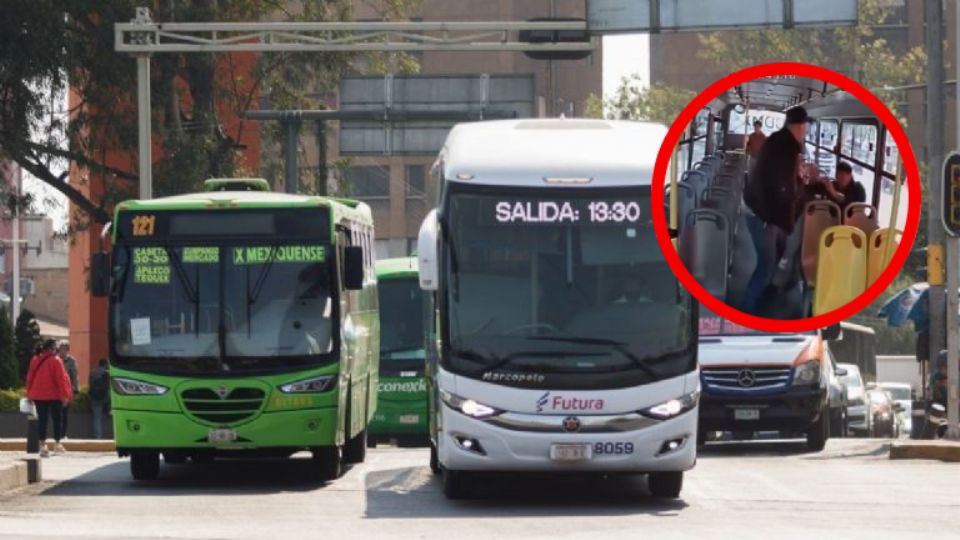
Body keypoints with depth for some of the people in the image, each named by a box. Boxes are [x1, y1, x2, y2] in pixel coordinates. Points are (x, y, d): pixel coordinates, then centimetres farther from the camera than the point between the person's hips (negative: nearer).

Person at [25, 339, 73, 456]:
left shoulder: (35, 360, 6)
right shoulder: (55, 361, -11)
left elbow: (30, 377, 9)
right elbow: (61, 378, -13)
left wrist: (29, 393, 15)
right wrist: (65, 394, -8)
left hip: (38, 395, 4)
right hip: (53, 395, -4)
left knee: (42, 419, 5)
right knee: (57, 419, 8)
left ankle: (43, 444, -1)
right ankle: (57, 443, 10)